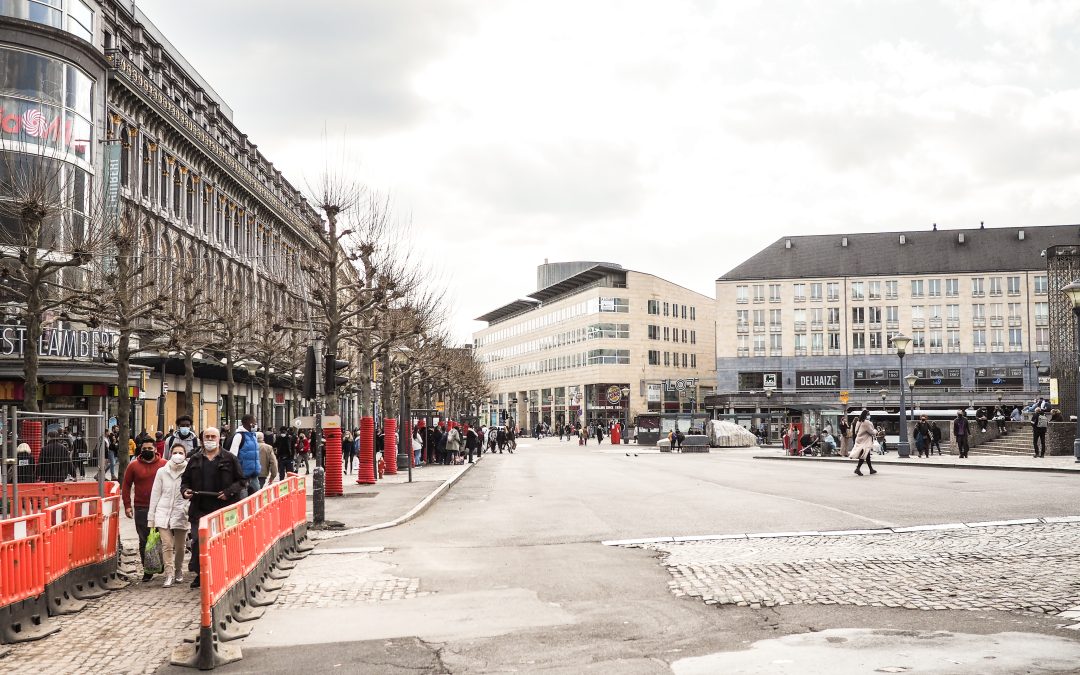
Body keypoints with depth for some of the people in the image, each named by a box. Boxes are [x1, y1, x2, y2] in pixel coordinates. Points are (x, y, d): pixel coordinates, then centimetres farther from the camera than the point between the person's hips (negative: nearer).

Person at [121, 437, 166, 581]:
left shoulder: (165, 465, 2)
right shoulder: (134, 466, 5)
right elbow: (126, 486, 8)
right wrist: (127, 505, 1)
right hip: (141, 509, 1)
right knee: (144, 540, 3)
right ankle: (147, 570, 10)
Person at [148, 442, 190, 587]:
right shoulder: (162, 472, 6)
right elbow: (155, 495, 9)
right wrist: (151, 517, 7)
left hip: (181, 514, -1)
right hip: (163, 512, 1)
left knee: (179, 546, 9)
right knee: (167, 545, -9)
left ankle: (178, 571, 30)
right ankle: (169, 574, -6)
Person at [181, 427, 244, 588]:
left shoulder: (230, 459, 4)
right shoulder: (195, 461, 13)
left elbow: (241, 481, 4)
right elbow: (185, 481, 21)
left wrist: (229, 492, -12)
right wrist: (185, 490, -1)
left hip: (224, 509, -2)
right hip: (200, 510, 2)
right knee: (197, 542, -2)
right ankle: (199, 574, 9)